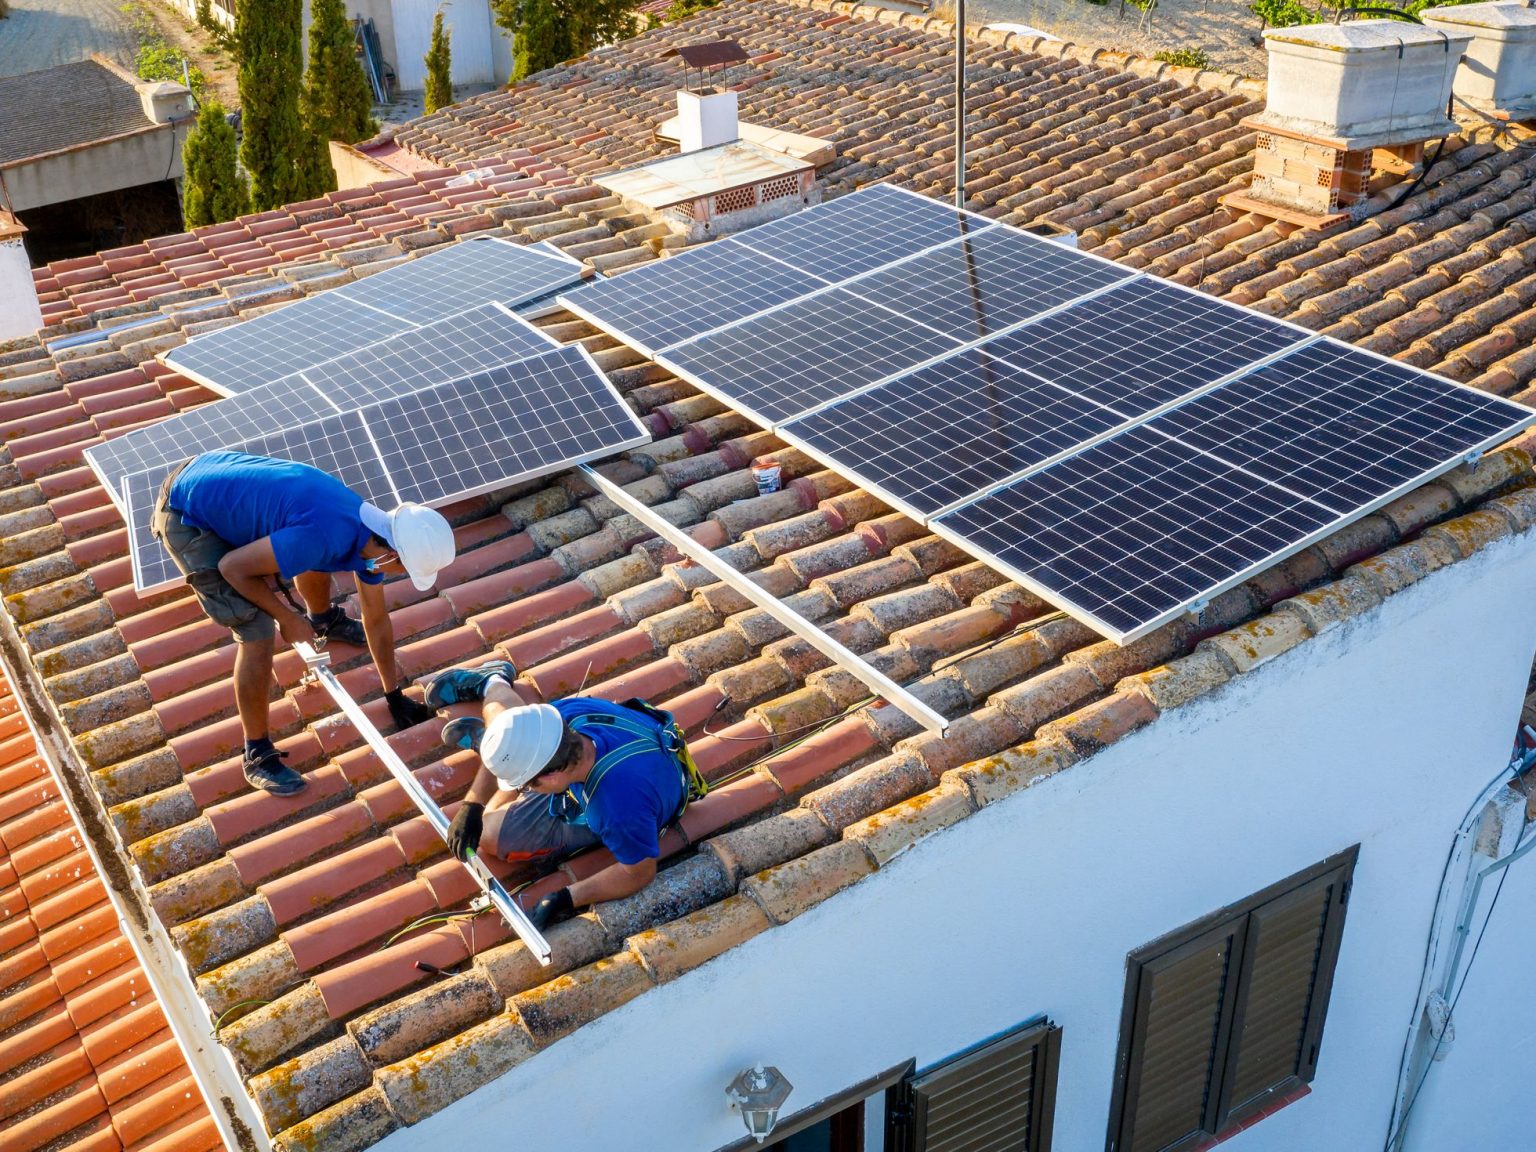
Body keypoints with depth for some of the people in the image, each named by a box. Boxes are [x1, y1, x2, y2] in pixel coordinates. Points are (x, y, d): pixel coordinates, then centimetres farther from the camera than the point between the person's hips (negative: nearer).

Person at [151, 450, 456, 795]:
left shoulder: (372, 528, -4)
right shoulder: (327, 536, -33)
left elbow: (377, 620, 11)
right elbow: (233, 566, -23)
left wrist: (395, 696, 19)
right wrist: (286, 617, -10)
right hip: (187, 517, -8)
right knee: (258, 633, -12)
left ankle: (323, 620, 58)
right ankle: (257, 755, 5)